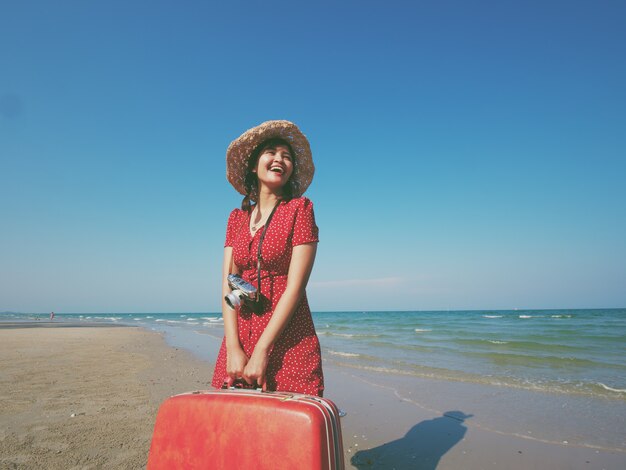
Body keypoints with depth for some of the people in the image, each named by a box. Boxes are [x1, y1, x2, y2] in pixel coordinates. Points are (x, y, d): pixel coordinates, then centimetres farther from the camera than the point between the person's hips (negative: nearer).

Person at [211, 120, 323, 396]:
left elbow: (295, 285, -11)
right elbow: (228, 285, 3)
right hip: (239, 337, 4)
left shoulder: (300, 208, -3)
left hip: (287, 342, -4)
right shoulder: (237, 218, 11)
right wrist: (233, 349, -8)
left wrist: (262, 351, -14)